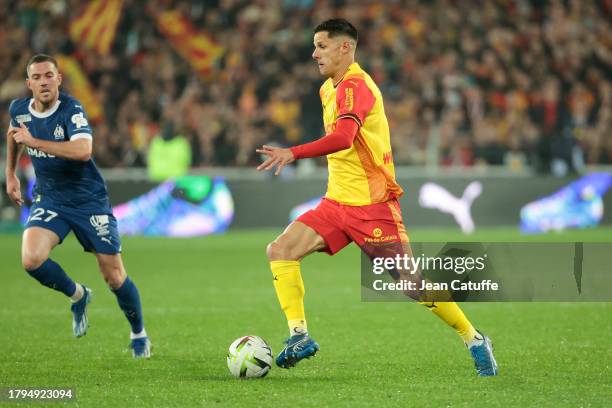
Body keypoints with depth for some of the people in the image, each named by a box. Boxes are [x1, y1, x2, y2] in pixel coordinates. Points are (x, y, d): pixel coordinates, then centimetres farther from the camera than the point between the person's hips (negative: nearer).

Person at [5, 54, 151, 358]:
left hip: (88, 199, -4)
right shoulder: (19, 110, -3)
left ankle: (139, 335, 25)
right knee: (31, 259, -23)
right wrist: (11, 174, 24)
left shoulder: (71, 110, -21)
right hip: (48, 199, 4)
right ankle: (77, 295, 8)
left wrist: (34, 142, -36)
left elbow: (83, 150, -38)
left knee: (114, 276, -1)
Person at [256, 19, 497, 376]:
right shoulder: (329, 88, 14)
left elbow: (342, 138, -34)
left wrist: (293, 154, -43)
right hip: (336, 201, 9)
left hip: (371, 204, -9)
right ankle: (300, 336, -9)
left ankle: (475, 341, 10)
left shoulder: (355, 86, -17)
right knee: (280, 251, -9)